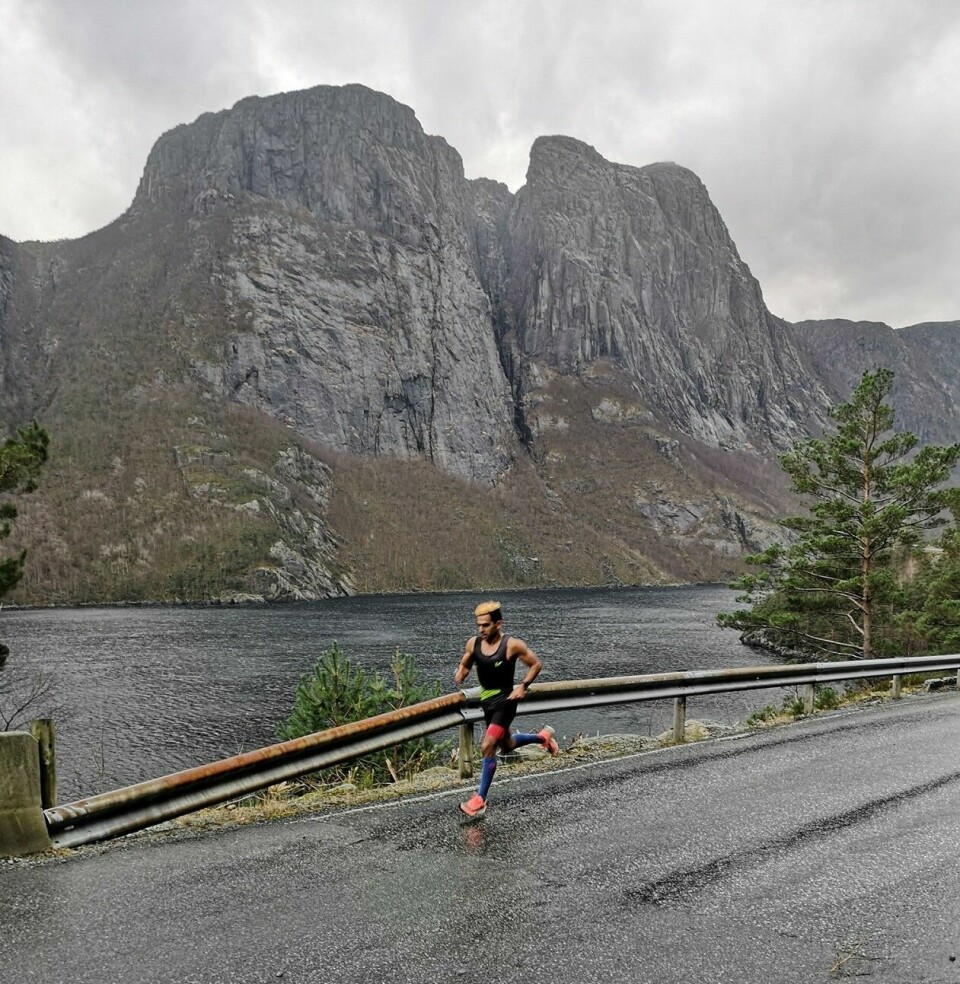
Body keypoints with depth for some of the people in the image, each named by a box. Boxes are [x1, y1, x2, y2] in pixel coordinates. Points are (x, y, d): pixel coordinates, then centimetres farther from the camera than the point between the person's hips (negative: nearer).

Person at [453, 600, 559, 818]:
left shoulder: (512, 645, -19)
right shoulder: (473, 643, -5)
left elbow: (536, 664, -7)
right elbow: (464, 665, 11)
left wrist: (523, 686, -18)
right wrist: (460, 676, -12)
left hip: (505, 701, -7)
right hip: (486, 701, 7)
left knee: (488, 747, -16)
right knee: (507, 745, 23)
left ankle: (480, 801, -5)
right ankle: (543, 736, 49)